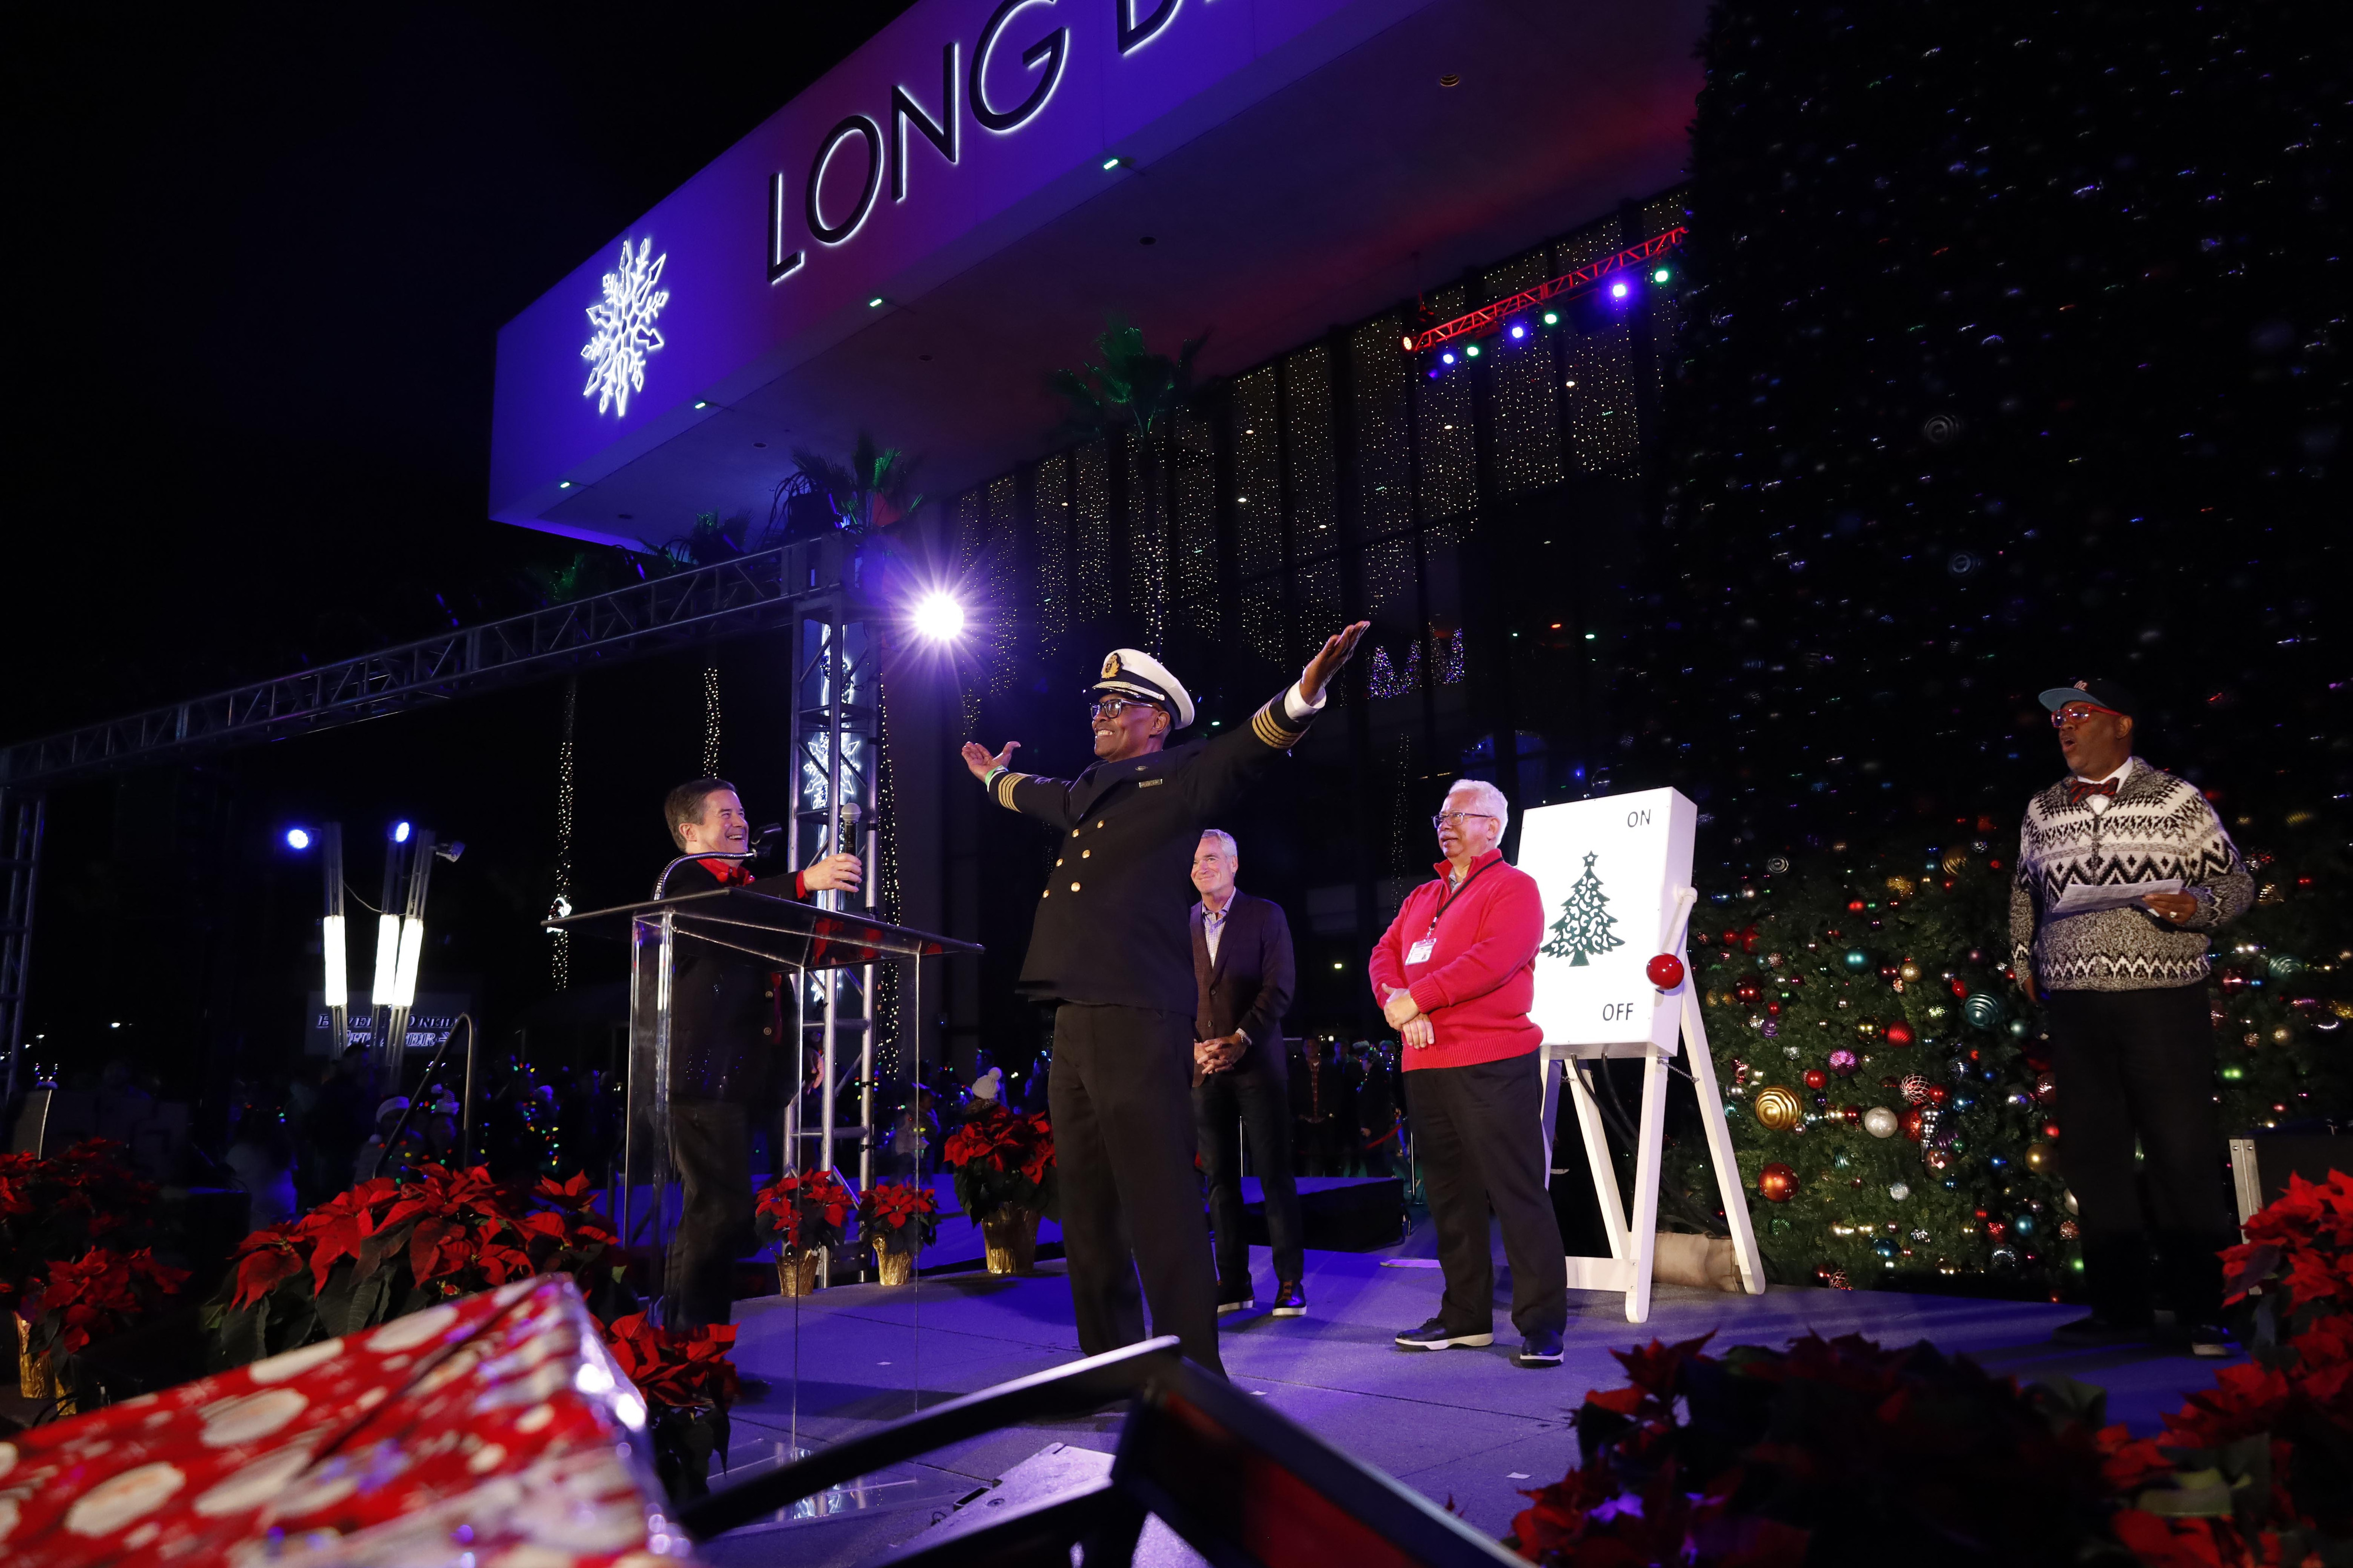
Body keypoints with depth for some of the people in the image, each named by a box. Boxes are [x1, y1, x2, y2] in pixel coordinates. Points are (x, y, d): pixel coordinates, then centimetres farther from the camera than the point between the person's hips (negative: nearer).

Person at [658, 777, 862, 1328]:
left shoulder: (750, 887, 23)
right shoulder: (684, 881, -2)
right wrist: (804, 881, -36)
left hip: (744, 1075, 8)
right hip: (704, 1076, -8)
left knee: (712, 1212, 11)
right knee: (721, 1209, -13)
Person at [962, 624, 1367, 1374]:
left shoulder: (1178, 777, 1)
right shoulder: (1087, 794, 22)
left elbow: (1246, 749, -16)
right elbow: (1040, 795, 43)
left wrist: (1306, 690, -33)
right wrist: (994, 776, 61)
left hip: (1140, 1024, -9)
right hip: (1074, 1024, 9)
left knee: (1161, 1210, -8)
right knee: (1089, 1214, 15)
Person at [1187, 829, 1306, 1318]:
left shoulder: (1266, 915, 2)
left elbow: (1279, 987, -5)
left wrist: (1240, 1039, -13)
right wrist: (1194, 1046, -6)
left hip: (1258, 1062, -3)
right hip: (1204, 1066, 3)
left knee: (1275, 1173, -1)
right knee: (1220, 1177, 5)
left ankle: (1290, 1281, 6)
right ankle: (1233, 1283, 12)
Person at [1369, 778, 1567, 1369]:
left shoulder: (1513, 887, -3)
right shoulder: (1422, 898, 20)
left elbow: (1493, 959, -19)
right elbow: (1385, 955, 11)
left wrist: (1418, 997, -17)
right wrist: (1396, 1001, -10)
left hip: (1492, 1066, -8)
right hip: (1425, 1067, 8)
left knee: (1517, 1194, -5)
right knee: (1450, 1197, 14)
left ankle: (1541, 1324, 4)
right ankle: (1465, 1316, 24)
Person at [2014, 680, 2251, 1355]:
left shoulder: (2176, 799, 3)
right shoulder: (2042, 811, 13)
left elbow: (2235, 881, 6)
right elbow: (2024, 892, 27)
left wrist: (2194, 905, -15)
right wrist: (2022, 956, 20)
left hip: (2164, 999, -4)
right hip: (2073, 1003, 4)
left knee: (2183, 1153, -2)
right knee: (2093, 1155, 7)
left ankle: (2200, 1313, 9)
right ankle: (2120, 1307, 17)